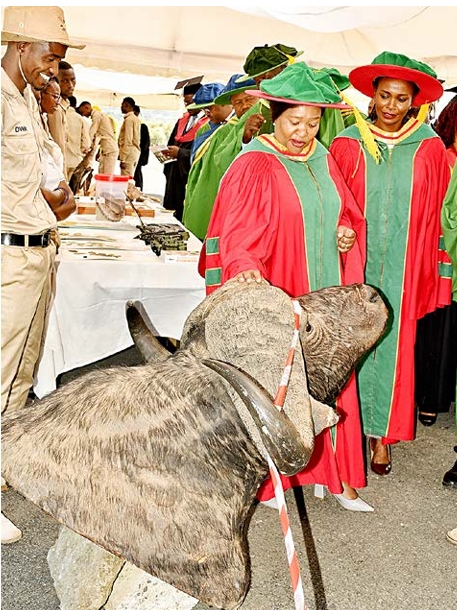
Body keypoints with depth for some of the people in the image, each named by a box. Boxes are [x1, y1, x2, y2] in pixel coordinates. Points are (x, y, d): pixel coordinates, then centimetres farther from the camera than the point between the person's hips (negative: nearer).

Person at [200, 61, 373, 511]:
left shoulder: (324, 162, 12)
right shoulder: (253, 166, -8)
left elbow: (347, 214, 22)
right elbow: (236, 233, -16)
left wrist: (347, 234, 0)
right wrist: (244, 267, -36)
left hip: (323, 294, 6)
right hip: (274, 297, -5)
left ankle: (334, 474, 18)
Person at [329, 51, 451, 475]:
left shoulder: (430, 149, 0)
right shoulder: (347, 145, -1)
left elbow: (435, 216, 4)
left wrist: (432, 273, 3)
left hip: (401, 269, 1)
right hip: (354, 266, 0)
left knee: (392, 345, 7)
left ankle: (381, 433, 20)